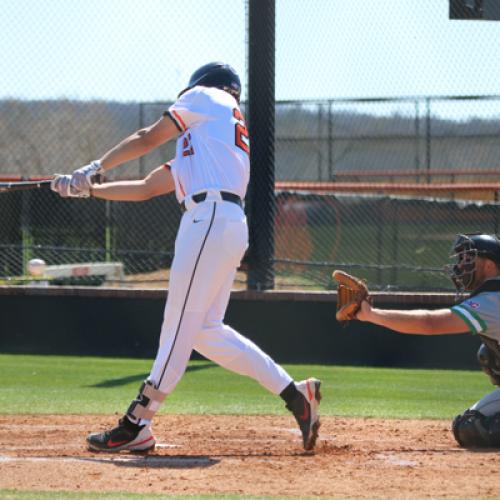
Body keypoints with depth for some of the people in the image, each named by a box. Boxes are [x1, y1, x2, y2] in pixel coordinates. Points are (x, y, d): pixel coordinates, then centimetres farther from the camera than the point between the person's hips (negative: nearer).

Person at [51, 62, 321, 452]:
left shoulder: (207, 97, 11)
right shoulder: (204, 143, 33)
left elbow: (148, 139, 7)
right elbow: (146, 188, 32)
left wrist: (94, 168, 12)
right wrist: (88, 189, 30)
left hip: (211, 220, -9)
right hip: (229, 226, 9)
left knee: (181, 325, -8)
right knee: (205, 330, 9)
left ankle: (136, 425, -8)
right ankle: (294, 393, 7)